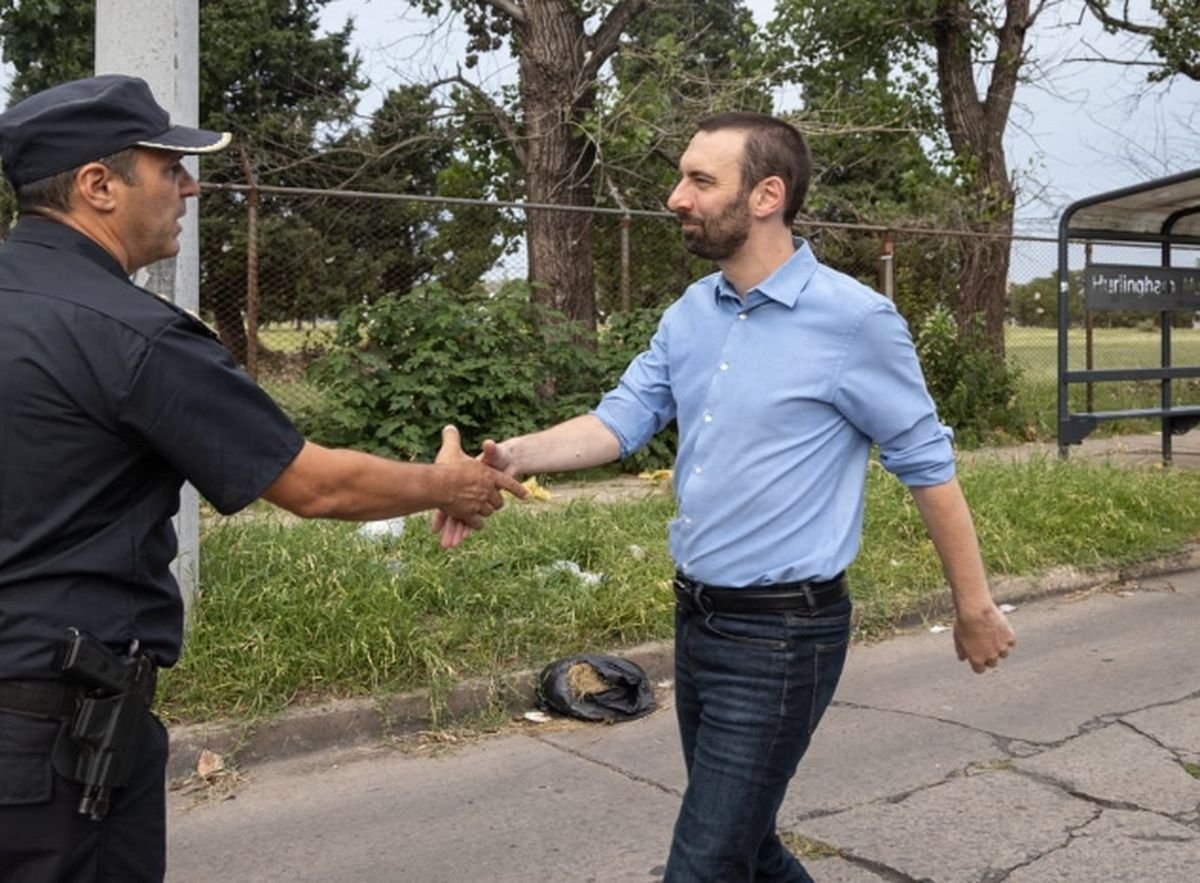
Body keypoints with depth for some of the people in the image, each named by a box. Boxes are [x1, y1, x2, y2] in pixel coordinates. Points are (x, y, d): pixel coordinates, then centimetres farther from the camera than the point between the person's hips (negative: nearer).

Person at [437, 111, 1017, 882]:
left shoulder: (855, 319, -14)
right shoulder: (689, 314, 6)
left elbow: (926, 464, -6)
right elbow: (621, 419, 2)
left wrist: (975, 608, 0)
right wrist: (512, 457, -16)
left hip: (784, 632, -7)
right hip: (697, 619, 8)